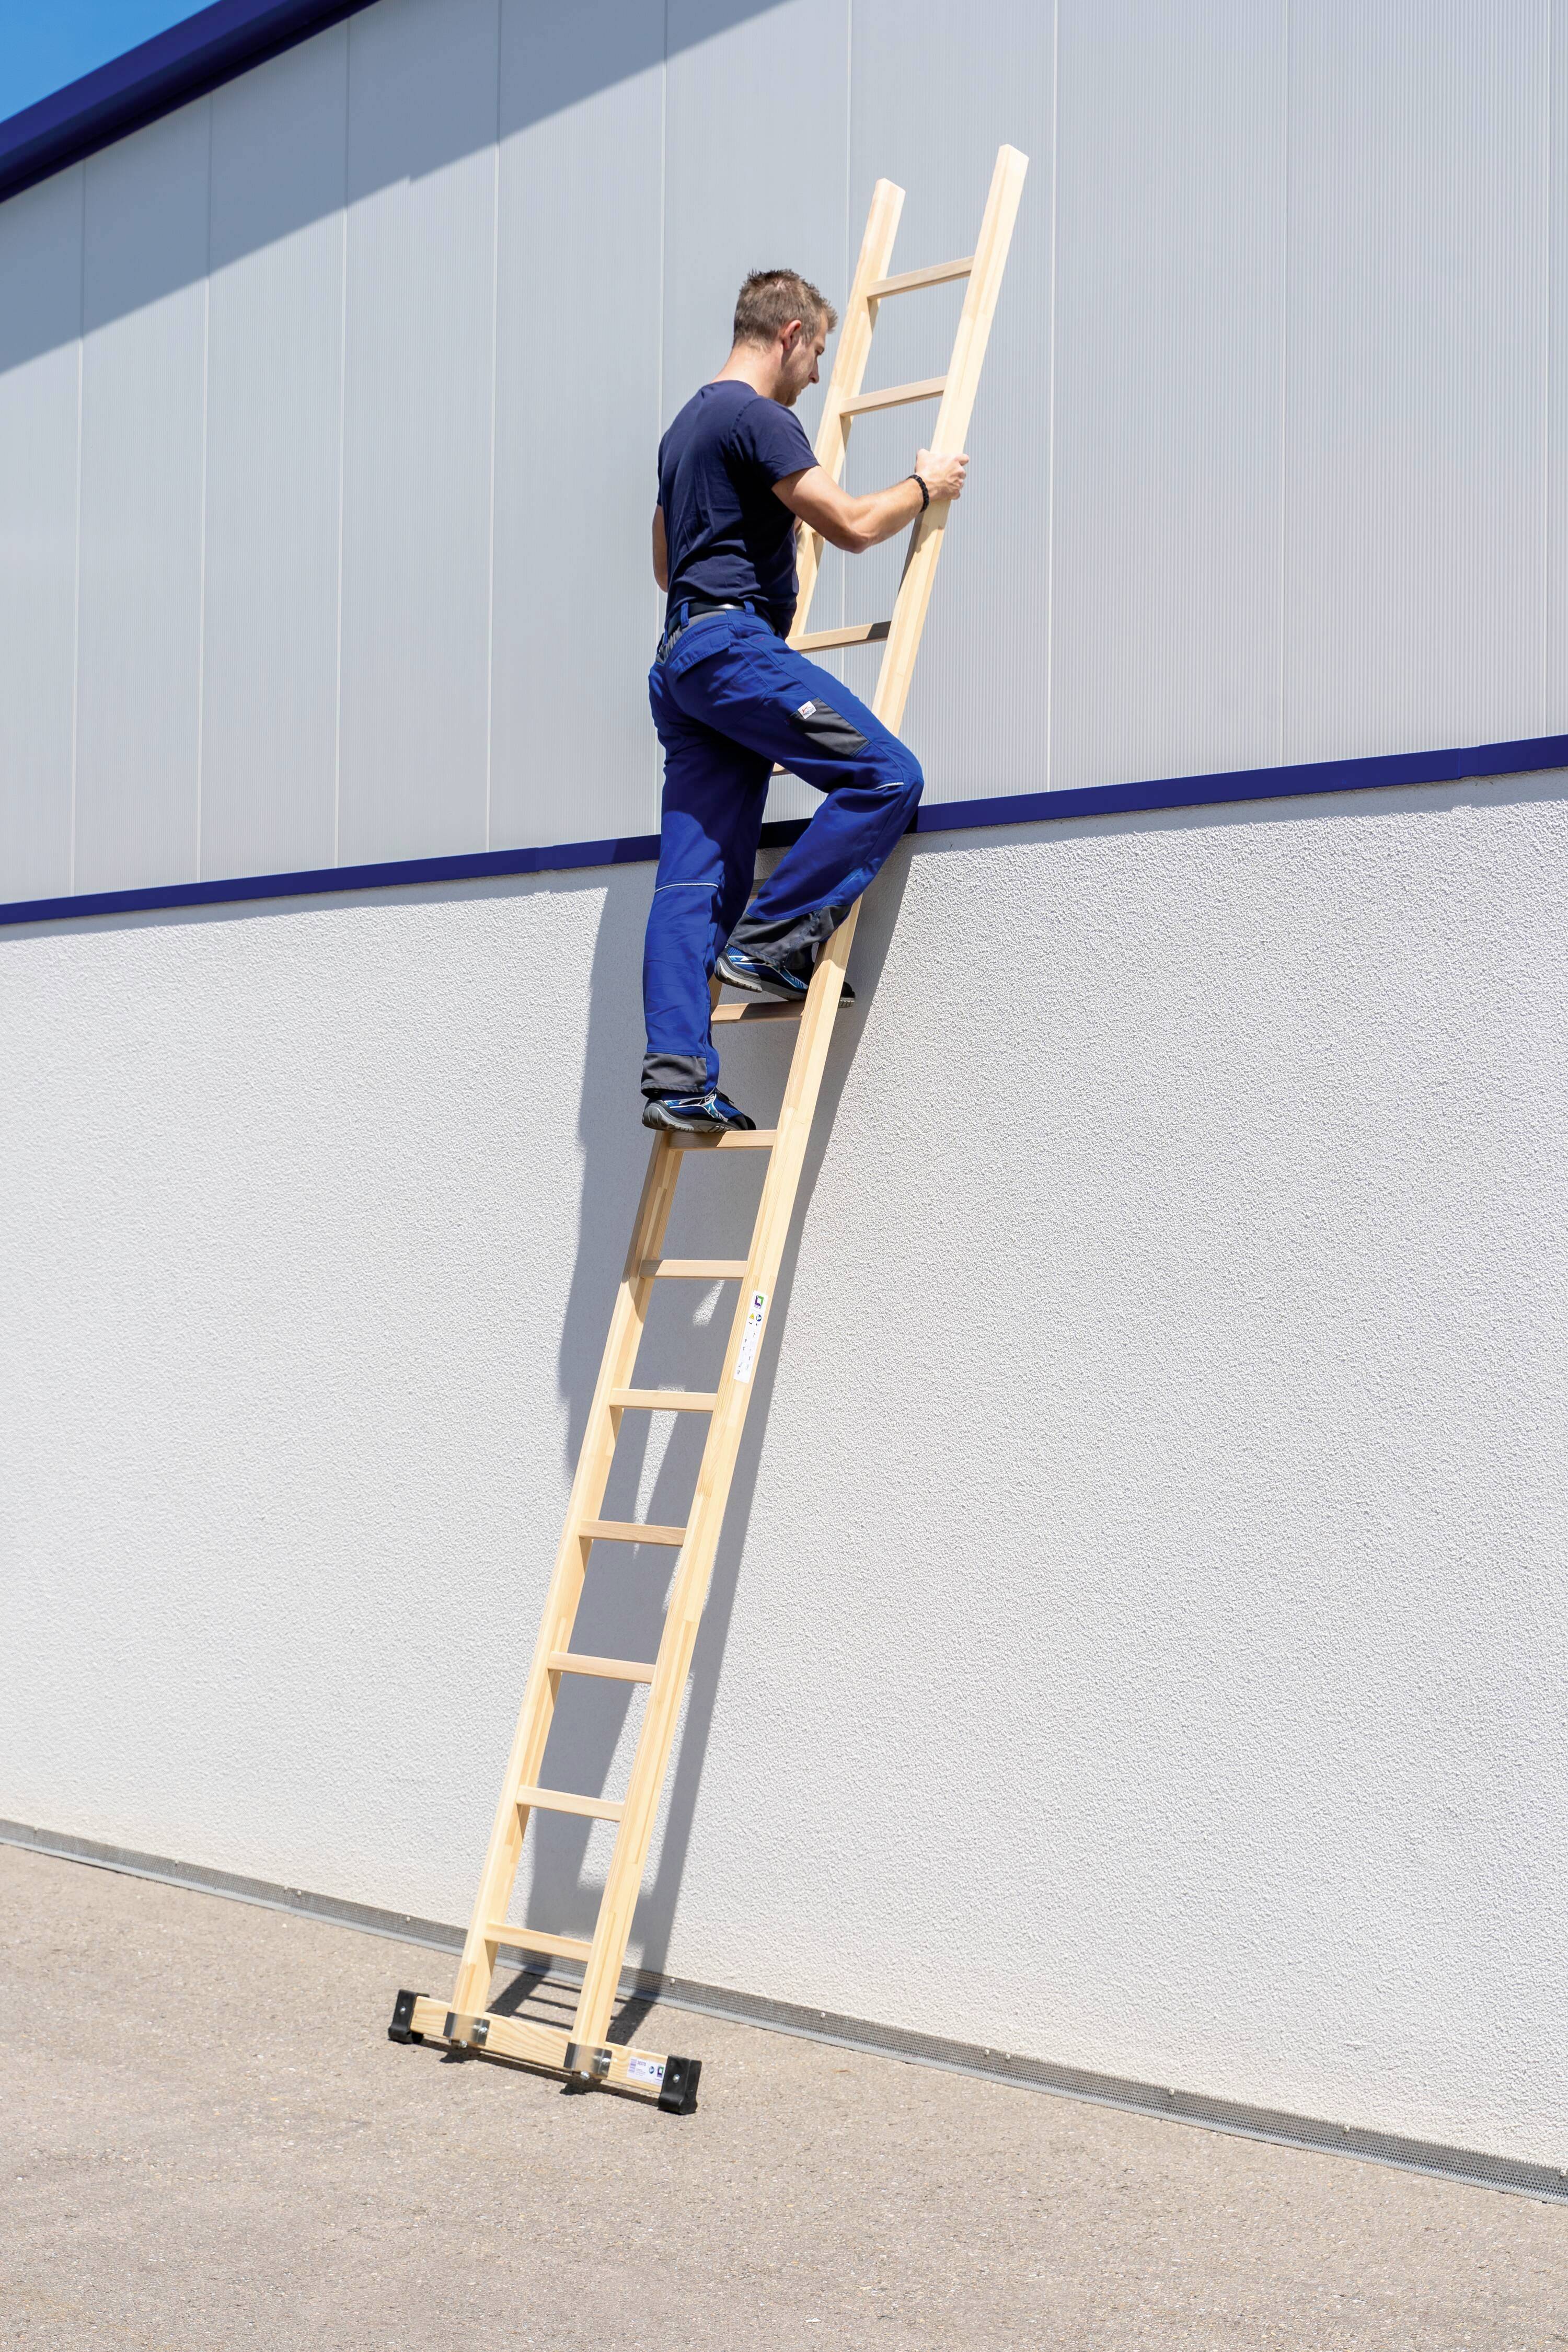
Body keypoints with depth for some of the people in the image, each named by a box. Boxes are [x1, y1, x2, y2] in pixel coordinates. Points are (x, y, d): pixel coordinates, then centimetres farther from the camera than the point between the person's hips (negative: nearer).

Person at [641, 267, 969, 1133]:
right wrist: (925, 486, 7)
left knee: (692, 880, 1)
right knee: (885, 775, -12)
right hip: (734, 643, -10)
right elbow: (852, 525, -11)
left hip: (681, 656, 10)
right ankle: (769, 942, -11)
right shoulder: (757, 418, -5)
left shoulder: (685, 426, 25)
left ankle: (676, 1072, -5)